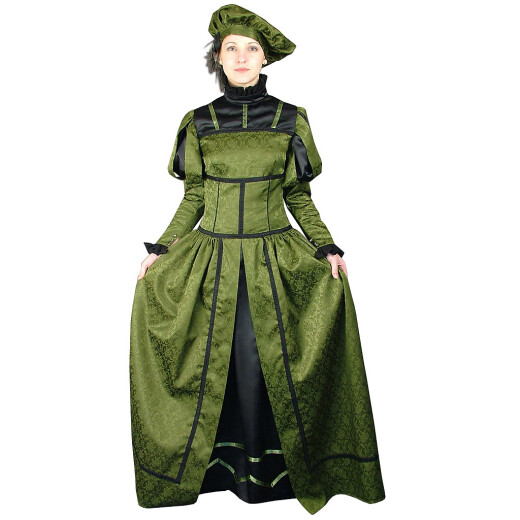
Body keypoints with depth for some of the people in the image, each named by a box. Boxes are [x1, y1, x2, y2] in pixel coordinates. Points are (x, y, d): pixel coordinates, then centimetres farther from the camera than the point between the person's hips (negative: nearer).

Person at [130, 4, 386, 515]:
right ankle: (225, 464, 29)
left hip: (275, 260, -1)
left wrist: (327, 248, -3)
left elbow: (298, 196, 7)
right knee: (217, 362, 6)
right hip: (211, 260, 2)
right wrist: (159, 250, 3)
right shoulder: (198, 122, 6)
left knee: (267, 361, -1)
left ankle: (269, 468, 23)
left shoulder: (289, 119, 3)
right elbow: (194, 197, 9)